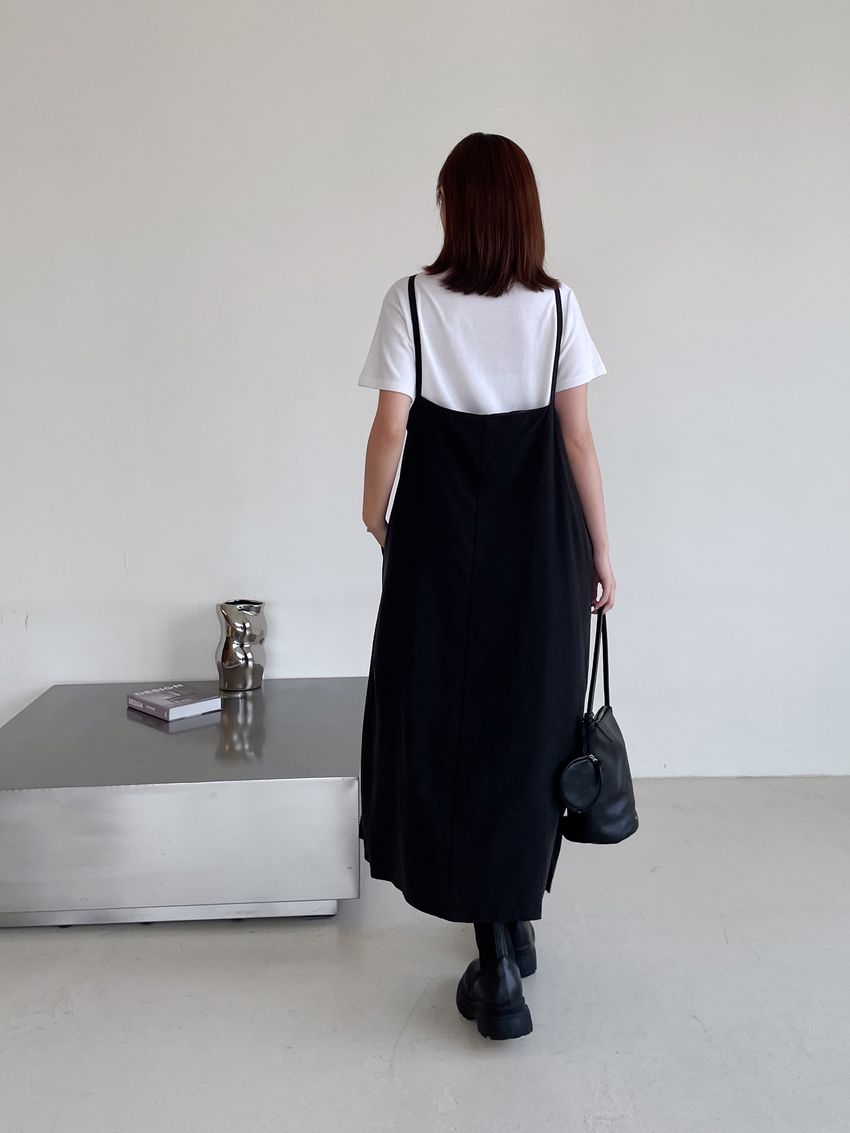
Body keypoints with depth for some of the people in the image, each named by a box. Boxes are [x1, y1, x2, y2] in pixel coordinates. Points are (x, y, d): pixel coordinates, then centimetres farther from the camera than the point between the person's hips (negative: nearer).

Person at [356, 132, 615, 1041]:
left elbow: (392, 427, -6)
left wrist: (374, 518, 11)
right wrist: (601, 549, 6)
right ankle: (512, 922, 25)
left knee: (448, 721, 6)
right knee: (528, 724, 12)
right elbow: (577, 436, -1)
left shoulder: (412, 300, -3)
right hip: (539, 537, 2)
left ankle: (500, 960, 6)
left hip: (442, 534, -1)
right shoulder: (556, 304, 0)